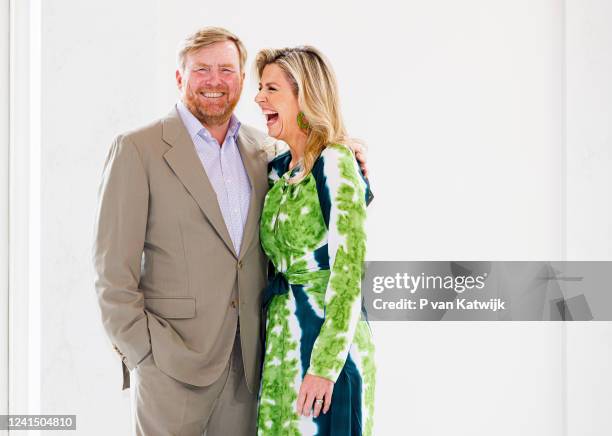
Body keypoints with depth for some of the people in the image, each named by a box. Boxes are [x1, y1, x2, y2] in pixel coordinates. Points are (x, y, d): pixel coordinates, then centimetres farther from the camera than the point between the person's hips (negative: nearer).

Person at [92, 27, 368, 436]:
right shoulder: (137, 149, -5)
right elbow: (113, 267, -7)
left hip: (248, 357, 5)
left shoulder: (261, 148, 11)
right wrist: (139, 349, -11)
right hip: (171, 361, -4)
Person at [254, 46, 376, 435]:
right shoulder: (278, 169, 10)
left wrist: (324, 367, -21)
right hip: (281, 335, 8)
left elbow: (348, 271, -19)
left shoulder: (335, 163, -14)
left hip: (325, 334, -8)